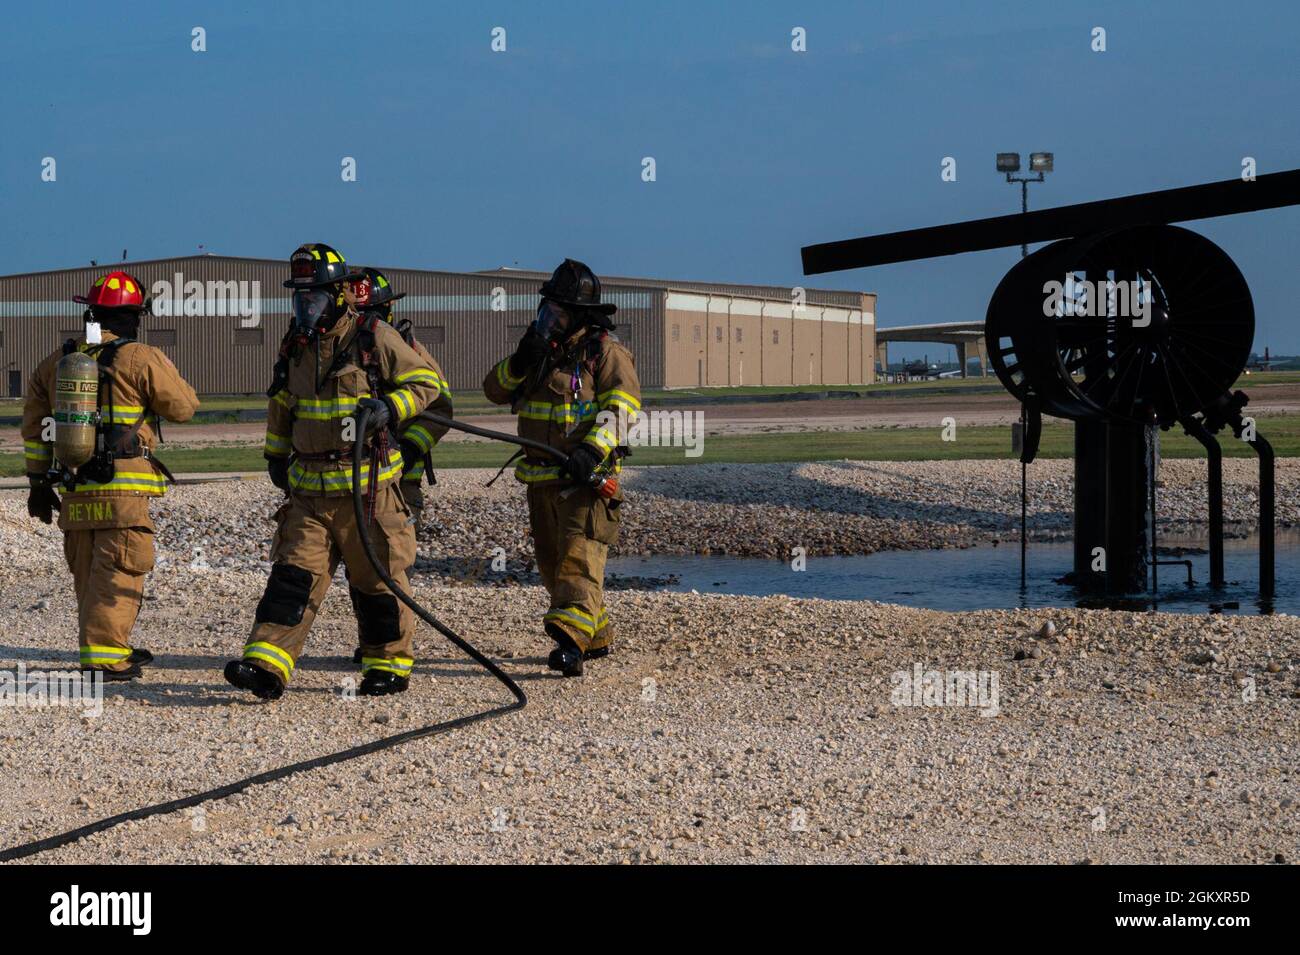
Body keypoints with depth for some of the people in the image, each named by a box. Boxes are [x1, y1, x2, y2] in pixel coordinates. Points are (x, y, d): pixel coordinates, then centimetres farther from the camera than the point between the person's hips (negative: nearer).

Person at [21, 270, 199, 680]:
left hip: (74, 493, 6)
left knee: (88, 576, 16)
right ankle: (102, 657, -10)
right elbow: (184, 407, -1)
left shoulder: (54, 363, 10)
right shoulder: (142, 359, -9)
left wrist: (38, 482, 21)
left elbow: (34, 428, 14)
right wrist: (164, 372, 18)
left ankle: (114, 648, 27)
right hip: (124, 494, -6)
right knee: (117, 575, -4)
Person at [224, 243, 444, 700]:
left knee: (375, 577, 4)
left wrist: (389, 408, -18)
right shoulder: (295, 346, 12)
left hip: (367, 485, -5)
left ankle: (390, 663, 19)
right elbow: (281, 403, 27)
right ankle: (267, 665, -12)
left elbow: (426, 382, -2)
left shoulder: (374, 338, -6)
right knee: (293, 574, -5)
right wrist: (276, 454, 27)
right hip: (309, 487, 5)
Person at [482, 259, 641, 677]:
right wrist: (519, 362, -5)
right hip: (542, 478, 8)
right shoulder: (540, 350, 16)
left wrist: (592, 449, -30)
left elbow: (622, 403, -17)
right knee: (552, 563, 13)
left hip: (587, 476, -8)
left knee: (579, 557, -19)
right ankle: (598, 636, 25)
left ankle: (571, 640, -31)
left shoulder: (605, 351, -5)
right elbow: (494, 390, 15)